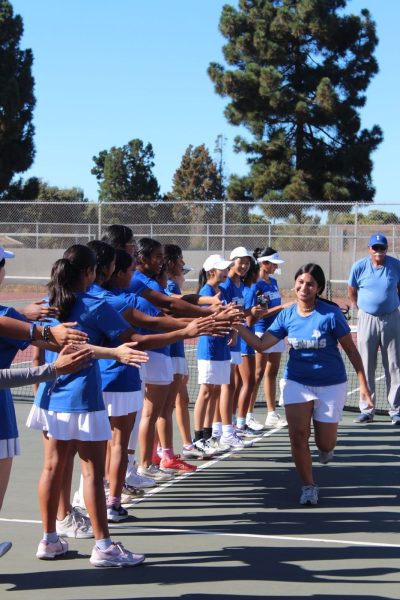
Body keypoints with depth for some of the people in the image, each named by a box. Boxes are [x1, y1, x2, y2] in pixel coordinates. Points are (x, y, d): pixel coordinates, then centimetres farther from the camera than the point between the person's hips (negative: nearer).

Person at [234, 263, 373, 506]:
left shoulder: (331, 314, -13)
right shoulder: (287, 315, -3)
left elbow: (352, 351, -6)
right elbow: (261, 344, -3)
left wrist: (364, 385, -8)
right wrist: (238, 326, -17)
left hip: (330, 385, -2)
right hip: (296, 383, 2)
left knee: (325, 444, 4)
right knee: (298, 435, -11)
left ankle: (325, 448, 43)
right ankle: (309, 486, 8)